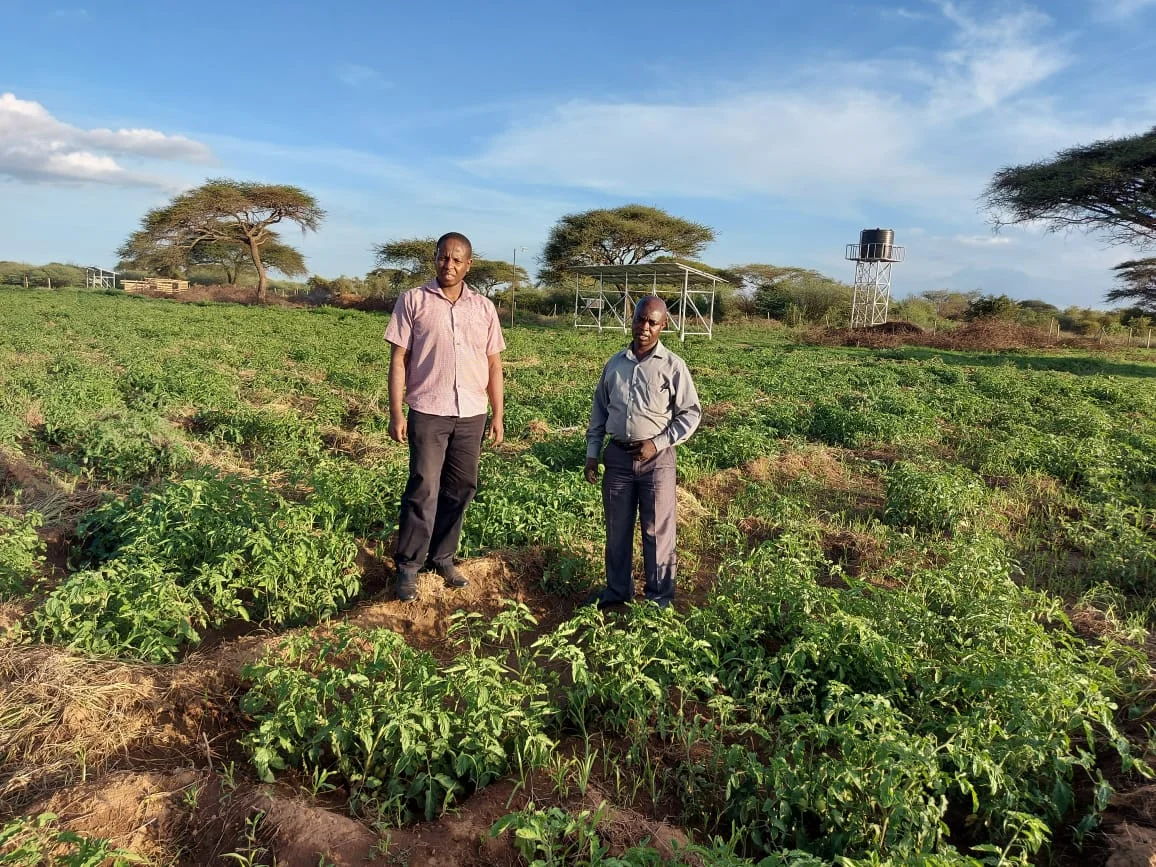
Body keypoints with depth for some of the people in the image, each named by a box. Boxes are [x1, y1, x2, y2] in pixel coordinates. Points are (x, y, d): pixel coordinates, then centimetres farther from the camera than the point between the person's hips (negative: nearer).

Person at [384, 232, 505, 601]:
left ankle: (443, 557, 23)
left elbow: (494, 365, 11)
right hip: (428, 412, -3)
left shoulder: (484, 307, 9)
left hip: (472, 415, 4)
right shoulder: (413, 301, 1)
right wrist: (395, 413, -8)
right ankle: (408, 567, 9)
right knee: (423, 490, -3)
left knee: (460, 488, 9)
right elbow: (398, 360, -2)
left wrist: (498, 415, 8)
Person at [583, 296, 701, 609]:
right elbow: (599, 410, 14)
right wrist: (592, 453, 10)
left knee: (657, 531, 5)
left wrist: (658, 444, -13)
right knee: (617, 528, 14)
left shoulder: (673, 366, -4)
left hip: (656, 457, -4)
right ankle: (617, 589, 30)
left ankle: (659, 596, 20)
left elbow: (691, 413, -3)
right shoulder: (614, 364, 8)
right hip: (617, 455, 4)